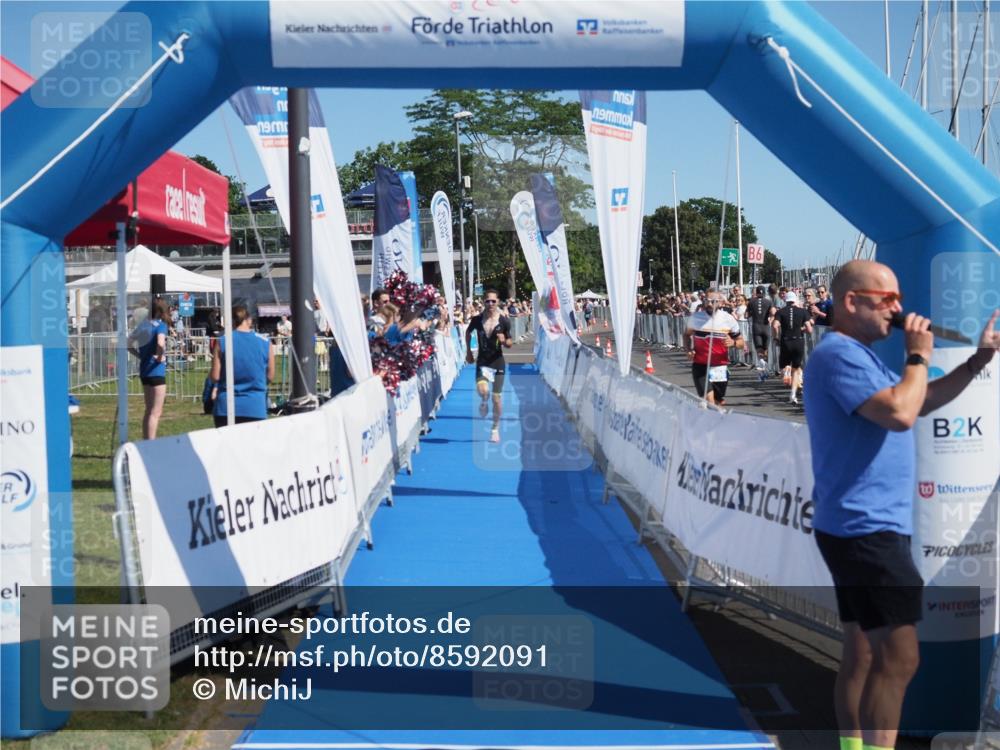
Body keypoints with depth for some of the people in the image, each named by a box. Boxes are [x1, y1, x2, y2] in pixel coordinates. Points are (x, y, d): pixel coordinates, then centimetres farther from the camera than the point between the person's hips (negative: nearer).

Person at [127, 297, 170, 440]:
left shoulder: (144, 325, 9)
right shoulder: (160, 325, -12)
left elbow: (130, 344, 14)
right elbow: (160, 343, -31)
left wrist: (141, 355, 9)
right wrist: (160, 356, -15)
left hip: (144, 370, 7)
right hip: (156, 371, -7)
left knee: (149, 411, 17)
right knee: (156, 412, -2)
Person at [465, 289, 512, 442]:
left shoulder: (504, 322, -6)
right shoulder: (477, 320, -5)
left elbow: (510, 344, 2)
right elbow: (468, 332, 17)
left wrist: (504, 341, -20)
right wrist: (468, 351, 12)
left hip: (498, 362, 0)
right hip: (482, 362, 0)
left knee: (497, 397, 4)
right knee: (482, 390, -24)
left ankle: (495, 429, 21)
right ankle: (483, 403, 14)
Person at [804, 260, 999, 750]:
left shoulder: (858, 356, 19)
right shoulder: (840, 353, -15)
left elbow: (921, 402, 25)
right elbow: (900, 413, -27)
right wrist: (919, 357, -11)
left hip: (864, 528, 11)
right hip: (866, 529, -11)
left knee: (863, 653, 12)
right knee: (899, 657, -11)